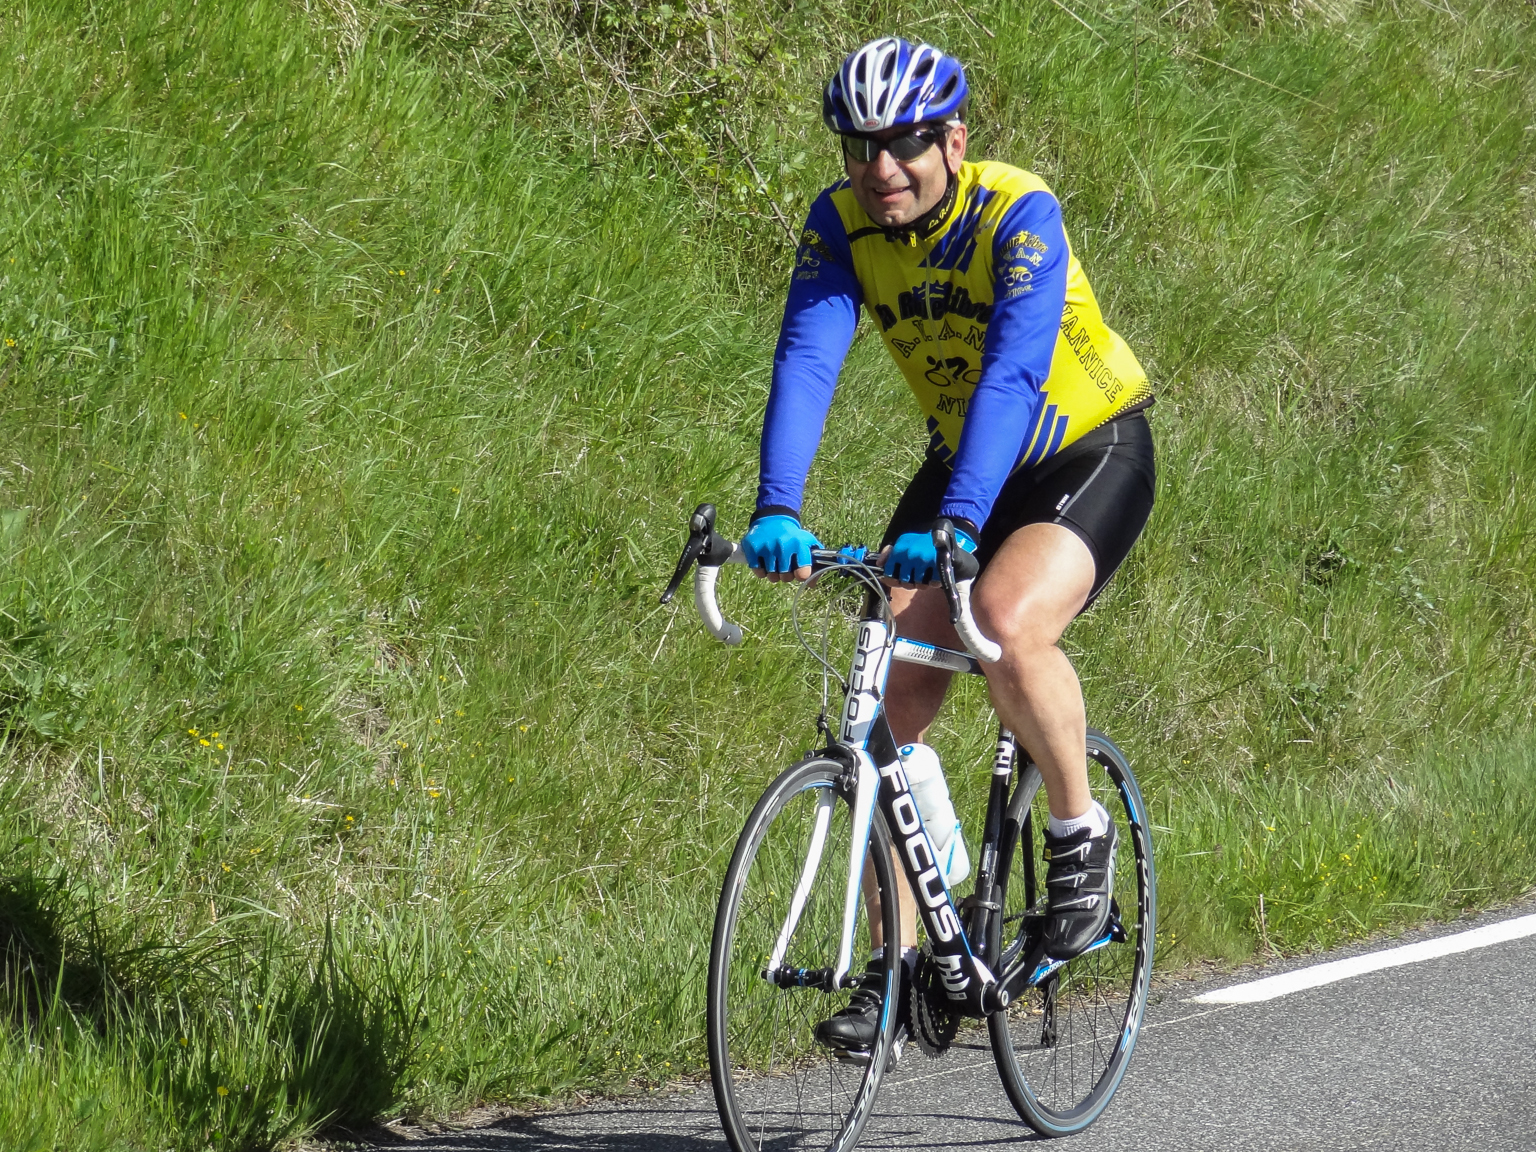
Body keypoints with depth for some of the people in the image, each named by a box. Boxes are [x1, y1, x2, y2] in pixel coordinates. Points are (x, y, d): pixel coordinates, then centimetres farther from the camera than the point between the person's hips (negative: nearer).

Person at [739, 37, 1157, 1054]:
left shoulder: (1018, 214, -27)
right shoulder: (843, 224, -13)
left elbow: (1011, 372, -39)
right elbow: (806, 361, -24)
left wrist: (956, 523, -51)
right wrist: (778, 511, -40)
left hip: (1092, 458, -5)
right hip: (962, 464, 5)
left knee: (1009, 626, -32)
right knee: (894, 700, -7)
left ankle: (1081, 831, -7)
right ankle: (898, 960, 1)